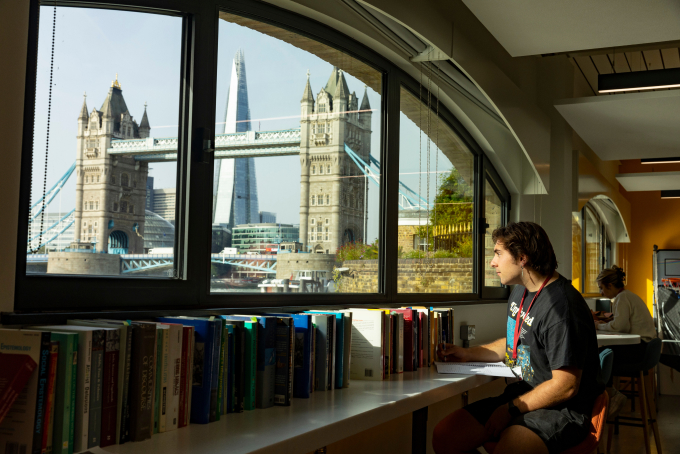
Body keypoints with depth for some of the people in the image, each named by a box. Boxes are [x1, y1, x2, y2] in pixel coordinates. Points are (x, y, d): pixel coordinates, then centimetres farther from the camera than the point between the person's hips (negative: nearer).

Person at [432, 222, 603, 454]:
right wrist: (466, 353, 20)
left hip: (562, 408, -9)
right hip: (523, 394, 9)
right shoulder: (520, 292, 11)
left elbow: (565, 387, -21)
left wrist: (510, 409, -14)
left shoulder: (562, 306, -21)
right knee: (444, 434, -5)